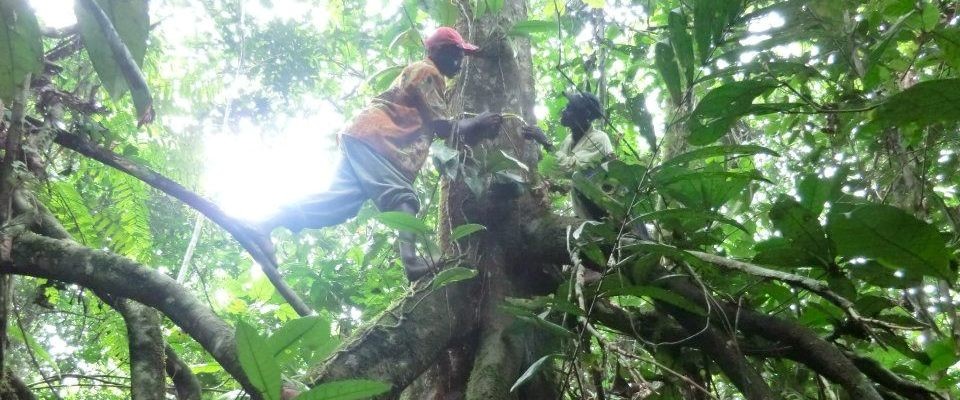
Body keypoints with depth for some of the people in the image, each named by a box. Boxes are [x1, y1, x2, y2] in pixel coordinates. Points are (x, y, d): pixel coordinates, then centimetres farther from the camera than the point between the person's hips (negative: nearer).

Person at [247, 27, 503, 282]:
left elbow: (433, 126, 27)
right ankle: (413, 263, -39)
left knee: (340, 200, -4)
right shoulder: (428, 73, 0)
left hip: (364, 138, 10)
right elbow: (442, 126, -5)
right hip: (374, 138, -10)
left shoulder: (419, 72, 31)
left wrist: (473, 127, 22)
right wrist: (477, 125, 6)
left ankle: (264, 226, -10)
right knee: (401, 198, -21)